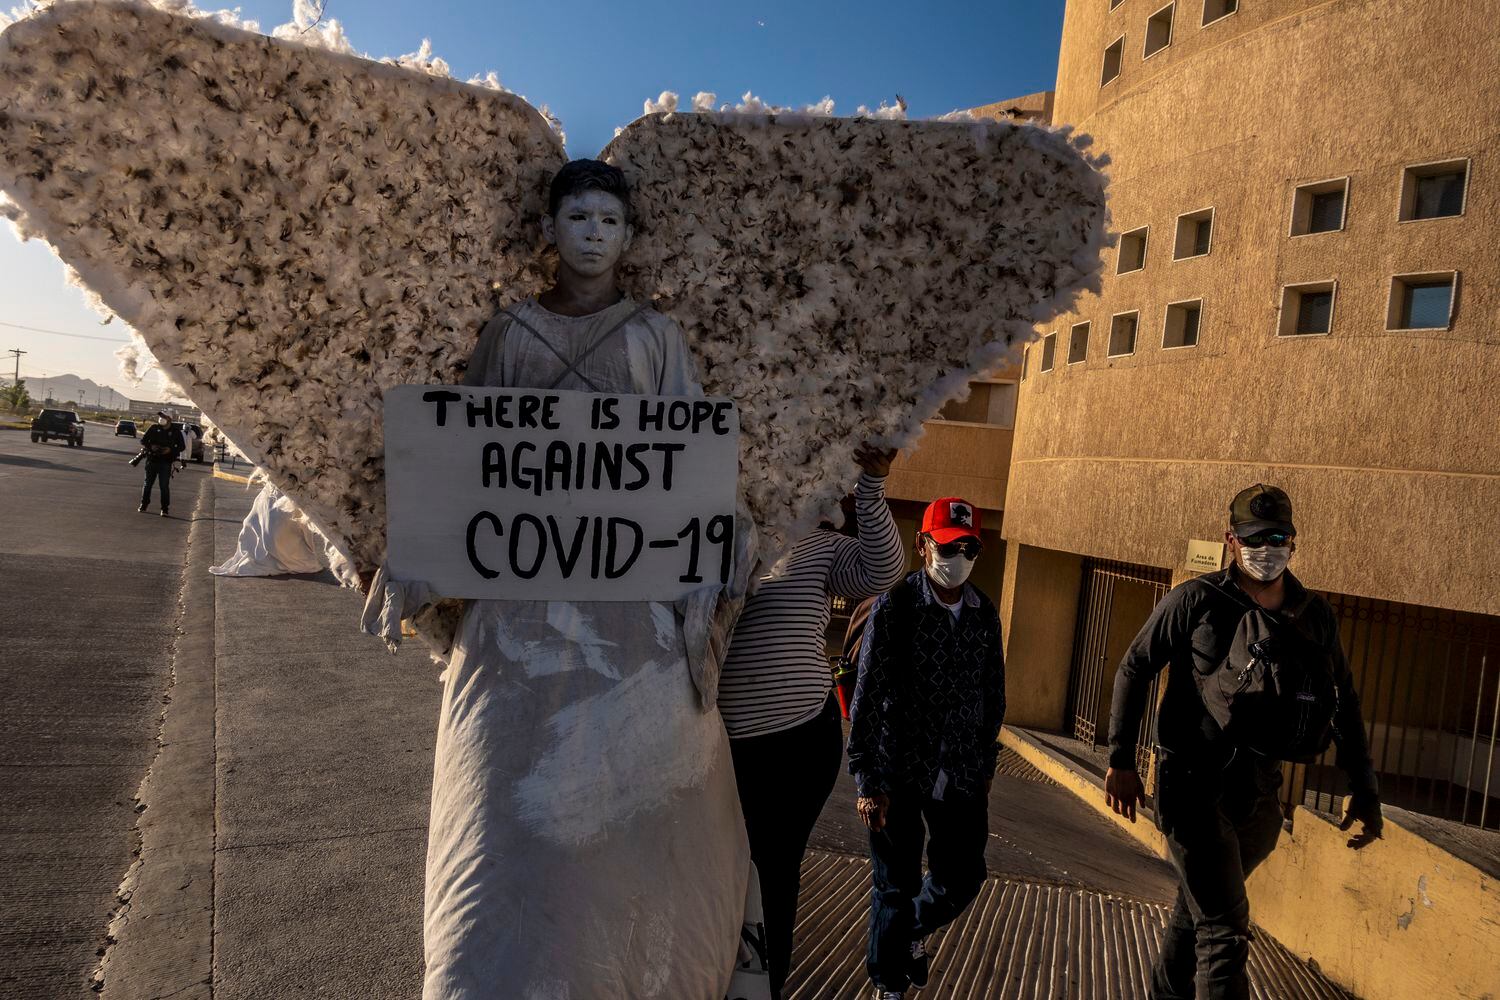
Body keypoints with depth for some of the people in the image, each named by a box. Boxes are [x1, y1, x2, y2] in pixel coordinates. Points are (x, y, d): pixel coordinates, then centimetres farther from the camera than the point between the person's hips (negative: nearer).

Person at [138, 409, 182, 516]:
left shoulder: (175, 432, 0)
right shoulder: (154, 428, 3)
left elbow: (181, 446, 5)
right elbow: (143, 440, 8)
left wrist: (170, 450, -12)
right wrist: (150, 446, -11)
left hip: (166, 463, -2)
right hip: (152, 460, 2)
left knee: (164, 486, -5)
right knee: (147, 484, 10)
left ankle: (165, 509, -1)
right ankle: (144, 505, 23)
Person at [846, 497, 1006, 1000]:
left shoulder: (985, 613, 4)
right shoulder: (894, 606, -12)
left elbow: (993, 694, 14)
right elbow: (867, 695, -12)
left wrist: (986, 763, 16)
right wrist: (867, 779, -13)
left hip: (962, 774, 4)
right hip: (899, 773, -4)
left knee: (961, 877, 13)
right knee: (896, 886, 9)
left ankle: (916, 930, 47)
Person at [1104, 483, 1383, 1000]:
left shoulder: (1315, 616, 4)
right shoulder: (1196, 601, -9)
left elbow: (1342, 703, 15)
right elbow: (1134, 669, -4)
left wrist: (1363, 788, 13)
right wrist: (1120, 760, -8)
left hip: (1260, 795, 5)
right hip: (1194, 786, -4)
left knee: (1198, 909, 20)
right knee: (1226, 931, -8)